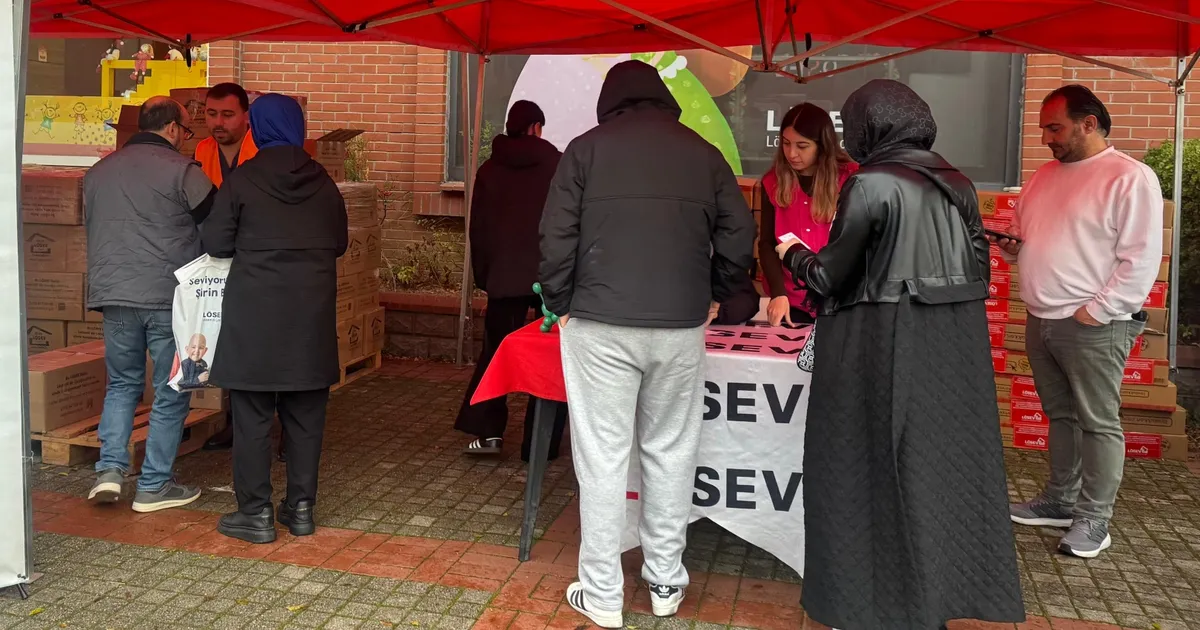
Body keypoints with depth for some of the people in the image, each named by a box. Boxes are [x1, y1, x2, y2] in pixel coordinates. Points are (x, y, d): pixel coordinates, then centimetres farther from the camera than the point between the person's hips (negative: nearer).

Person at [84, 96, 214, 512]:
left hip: (112, 295, 5)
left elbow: (95, 231, 20)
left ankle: (109, 469, 7)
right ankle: (154, 486, 9)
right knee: (170, 392, 5)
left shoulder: (98, 172, 14)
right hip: (170, 297, -5)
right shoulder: (180, 170, -7)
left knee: (122, 383, 20)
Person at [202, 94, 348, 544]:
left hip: (255, 313, -3)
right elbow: (339, 242, 11)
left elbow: (216, 244, -6)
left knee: (253, 416, 4)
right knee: (305, 416, 11)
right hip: (312, 315, 4)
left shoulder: (243, 179, -7)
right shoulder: (323, 181, 4)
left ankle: (256, 513, 7)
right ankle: (301, 507, 18)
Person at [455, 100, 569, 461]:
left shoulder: (489, 170, 8)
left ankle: (487, 431, 4)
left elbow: (478, 228, 10)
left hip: (503, 276, 2)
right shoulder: (556, 164, -2)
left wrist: (483, 276, 16)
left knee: (495, 352, 14)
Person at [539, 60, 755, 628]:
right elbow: (739, 241, 7)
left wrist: (560, 302, 8)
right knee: (670, 453, 13)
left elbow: (557, 237, -4)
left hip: (599, 325, -2)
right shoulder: (704, 153, 8)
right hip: (681, 327, 2)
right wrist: (709, 296, 21)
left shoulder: (587, 148, 2)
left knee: (602, 457, 3)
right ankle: (665, 582, 23)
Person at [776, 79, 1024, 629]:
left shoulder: (870, 186, -13)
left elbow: (831, 279, -9)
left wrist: (794, 255, 10)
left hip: (884, 350, -7)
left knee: (881, 472, 5)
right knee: (946, 464, 14)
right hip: (955, 348, 7)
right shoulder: (957, 185, 7)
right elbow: (980, 269, 12)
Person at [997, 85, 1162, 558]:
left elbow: (1141, 259, -15)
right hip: (1041, 321, 7)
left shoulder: (1130, 178, -10)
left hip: (1094, 324, -7)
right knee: (1060, 415, 16)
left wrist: (1096, 311, -17)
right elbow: (1024, 234, 25)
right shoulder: (1045, 176, 13)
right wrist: (1011, 246, 2)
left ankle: (1094, 518, 9)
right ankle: (1060, 500, 27)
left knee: (1098, 423, 1)